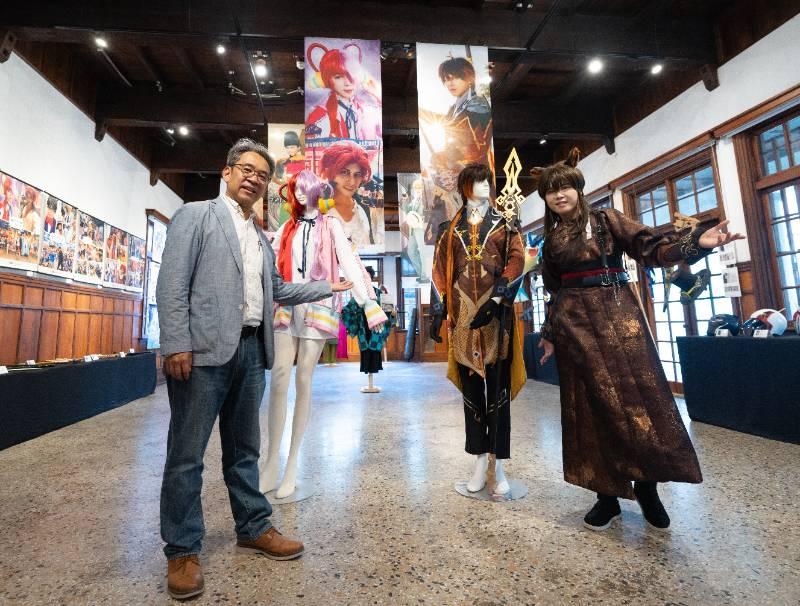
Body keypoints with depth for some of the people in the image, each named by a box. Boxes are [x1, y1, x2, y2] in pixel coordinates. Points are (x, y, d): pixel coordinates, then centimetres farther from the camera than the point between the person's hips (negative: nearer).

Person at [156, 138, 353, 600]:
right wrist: (177, 344, -16)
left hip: (251, 351, 6)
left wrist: (327, 288, 23)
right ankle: (183, 550, 19)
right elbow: (172, 284, -7)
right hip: (205, 350, -6)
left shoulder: (262, 238, 21)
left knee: (244, 449, 15)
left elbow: (277, 289, 24)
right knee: (187, 453, 4)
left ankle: (254, 528, 28)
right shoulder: (196, 215, 3)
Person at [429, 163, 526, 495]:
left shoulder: (504, 225, 11)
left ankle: (499, 464, 10)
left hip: (496, 313, -1)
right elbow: (440, 272, 9)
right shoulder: (450, 229, 14)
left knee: (498, 387, 0)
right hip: (463, 315, 1)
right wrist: (437, 312, 0)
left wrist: (495, 300, -15)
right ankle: (480, 460, 16)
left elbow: (516, 261, -1)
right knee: (471, 387, 5)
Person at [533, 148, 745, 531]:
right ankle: (608, 494, 14)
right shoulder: (550, 241, 13)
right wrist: (549, 334, 14)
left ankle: (646, 486, 18)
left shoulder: (607, 220, 6)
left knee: (637, 396, -4)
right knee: (593, 405, 3)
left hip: (616, 315, -2)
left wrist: (695, 243, -22)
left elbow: (652, 249, -4)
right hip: (574, 324, 2)